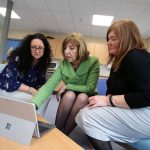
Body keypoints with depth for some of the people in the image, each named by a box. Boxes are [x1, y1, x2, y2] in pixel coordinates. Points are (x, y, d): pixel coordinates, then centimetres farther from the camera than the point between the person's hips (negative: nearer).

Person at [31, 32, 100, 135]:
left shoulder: (93, 62, -19)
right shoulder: (63, 64, -13)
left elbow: (90, 88, -21)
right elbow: (48, 86, -23)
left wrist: (67, 86, -19)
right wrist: (33, 104, -39)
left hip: (86, 99, -1)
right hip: (69, 99, 1)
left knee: (82, 97, -32)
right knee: (70, 94, -30)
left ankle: (65, 134, -14)